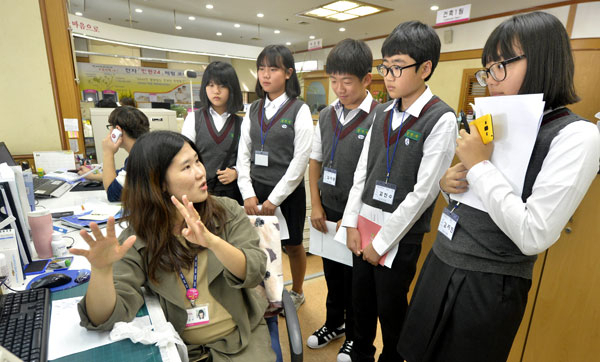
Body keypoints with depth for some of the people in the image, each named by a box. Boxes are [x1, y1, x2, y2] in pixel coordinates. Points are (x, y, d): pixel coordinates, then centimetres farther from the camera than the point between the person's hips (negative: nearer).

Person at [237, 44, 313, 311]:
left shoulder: (299, 111, -6)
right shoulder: (253, 111, 8)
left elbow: (300, 161, -12)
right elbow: (243, 154, 6)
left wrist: (274, 199, -13)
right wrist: (248, 194, -6)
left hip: (288, 191, -4)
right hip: (255, 190, 4)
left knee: (293, 245, 13)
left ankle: (296, 293, 39)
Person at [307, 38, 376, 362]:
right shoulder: (326, 116, 3)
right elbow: (315, 162, 8)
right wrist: (316, 205, 2)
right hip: (328, 211, 5)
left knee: (355, 277, 14)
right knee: (332, 272, 21)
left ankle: (354, 336, 40)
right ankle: (333, 324, 46)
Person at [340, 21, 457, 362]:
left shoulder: (441, 119, -13)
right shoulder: (381, 113, 5)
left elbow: (423, 191, -16)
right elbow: (362, 171, 6)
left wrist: (382, 241, -13)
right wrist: (352, 224, 1)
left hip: (400, 236, -5)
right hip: (363, 225, 6)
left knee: (391, 309, 13)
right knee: (361, 301, 20)